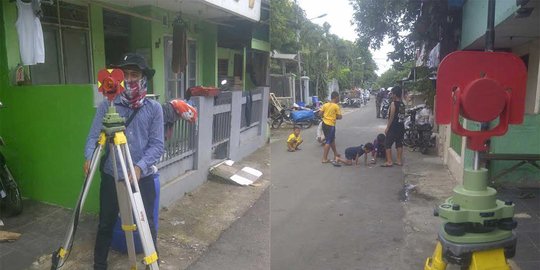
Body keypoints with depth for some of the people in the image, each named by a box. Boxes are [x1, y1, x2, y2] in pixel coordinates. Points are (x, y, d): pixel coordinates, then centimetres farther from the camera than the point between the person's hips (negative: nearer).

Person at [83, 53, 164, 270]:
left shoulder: (154, 108, -2)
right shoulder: (106, 106, 0)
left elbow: (157, 145, -6)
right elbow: (94, 136, -2)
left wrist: (140, 166, -21)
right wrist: (90, 157, -22)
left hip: (143, 177, -1)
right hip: (111, 176, 1)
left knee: (147, 224, 9)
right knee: (106, 224, 13)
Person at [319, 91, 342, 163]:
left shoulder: (325, 104, 5)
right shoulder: (336, 106, -11)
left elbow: (320, 113, 3)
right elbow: (339, 117, -10)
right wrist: (335, 117, 8)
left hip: (324, 123, 7)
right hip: (330, 125, -7)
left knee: (332, 139, 23)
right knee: (328, 142, -2)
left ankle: (335, 154, 38)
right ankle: (324, 159, -3)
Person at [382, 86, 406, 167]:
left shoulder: (393, 103, -13)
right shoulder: (403, 104, 9)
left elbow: (391, 117, -15)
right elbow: (402, 116, 10)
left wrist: (387, 128, -11)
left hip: (393, 127, -8)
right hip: (401, 127, 8)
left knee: (387, 144, -1)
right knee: (399, 144, 13)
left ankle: (389, 162, -4)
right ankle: (399, 161, 17)